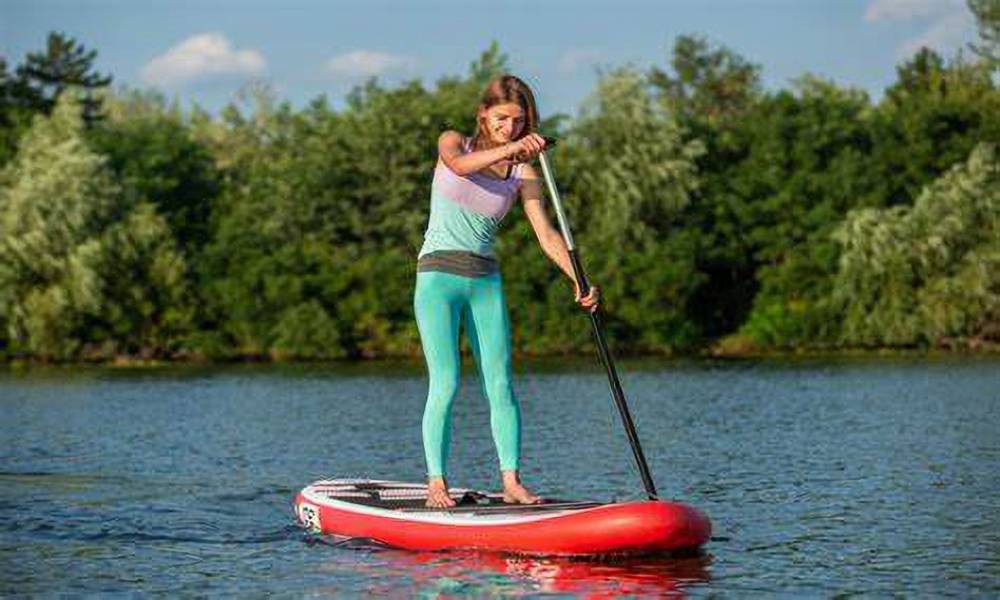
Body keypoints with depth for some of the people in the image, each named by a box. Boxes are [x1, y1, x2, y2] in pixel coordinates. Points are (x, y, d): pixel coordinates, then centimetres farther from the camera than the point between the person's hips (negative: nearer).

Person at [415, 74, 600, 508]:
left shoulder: (524, 172, 5)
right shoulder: (453, 143, 1)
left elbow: (546, 235, -3)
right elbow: (460, 165, -25)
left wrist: (579, 280, -18)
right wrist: (510, 148, -40)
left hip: (486, 281, 3)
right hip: (438, 276, -3)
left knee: (500, 384, -2)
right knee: (445, 383, -11)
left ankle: (511, 481, 1)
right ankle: (436, 483, -6)